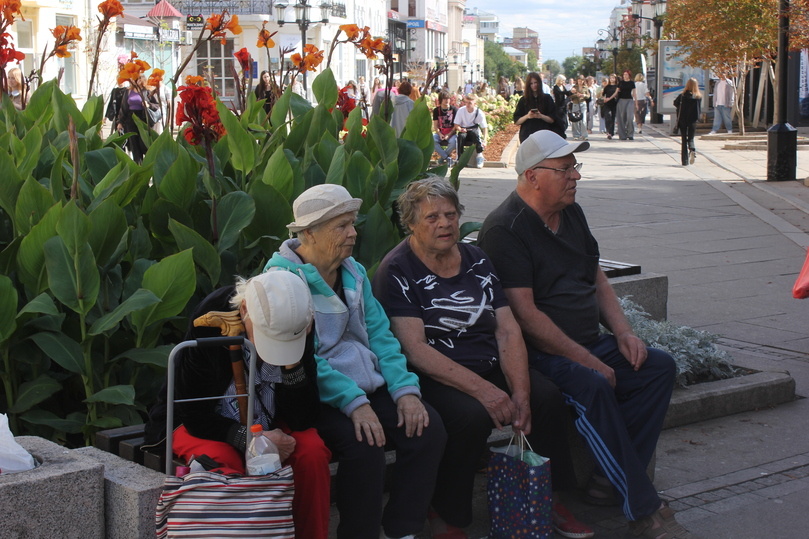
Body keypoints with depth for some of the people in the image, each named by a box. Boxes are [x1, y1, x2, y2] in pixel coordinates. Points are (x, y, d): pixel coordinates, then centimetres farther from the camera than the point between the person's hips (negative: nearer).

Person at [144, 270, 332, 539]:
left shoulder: (299, 329, -16)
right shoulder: (209, 322, -24)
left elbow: (302, 420, -15)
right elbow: (194, 415, -15)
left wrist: (294, 365, -29)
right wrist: (249, 439, -26)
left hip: (269, 425, 2)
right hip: (205, 425, -2)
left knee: (312, 452, -26)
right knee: (222, 461, -34)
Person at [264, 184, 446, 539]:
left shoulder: (354, 272, 13)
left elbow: (379, 334, 10)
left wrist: (405, 389, -7)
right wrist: (353, 402, -26)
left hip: (367, 388, 7)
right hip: (316, 398, -7)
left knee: (428, 427, -15)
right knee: (363, 443, -32)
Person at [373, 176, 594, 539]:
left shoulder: (476, 261, 12)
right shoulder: (397, 271, -6)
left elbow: (508, 331, 5)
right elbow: (415, 349, -16)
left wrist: (520, 392, -12)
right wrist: (482, 389, -24)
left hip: (490, 366, 6)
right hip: (434, 377, -6)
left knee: (547, 397, -17)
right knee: (472, 415, -33)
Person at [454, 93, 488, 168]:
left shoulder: (479, 113, -11)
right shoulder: (461, 110, -8)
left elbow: (485, 128, -10)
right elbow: (456, 125, -4)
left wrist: (484, 141, -24)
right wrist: (460, 129, -28)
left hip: (474, 131, -1)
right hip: (464, 131, 1)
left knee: (475, 131, -36)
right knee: (461, 136, -35)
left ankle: (480, 155, -31)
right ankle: (460, 158, -28)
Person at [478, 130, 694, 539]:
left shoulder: (571, 213, 14)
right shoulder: (504, 229, -13)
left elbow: (597, 279, 22)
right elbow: (525, 314, -19)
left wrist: (623, 331, 3)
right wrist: (588, 361, -19)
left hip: (590, 342, 9)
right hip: (540, 353, -8)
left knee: (659, 367, -11)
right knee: (591, 387, -33)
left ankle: (611, 477, -13)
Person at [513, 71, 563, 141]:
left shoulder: (547, 98, 9)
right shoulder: (523, 100, 10)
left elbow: (552, 119, 4)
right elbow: (516, 121, 6)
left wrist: (541, 116, -14)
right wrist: (527, 116, -12)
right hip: (527, 136, 0)